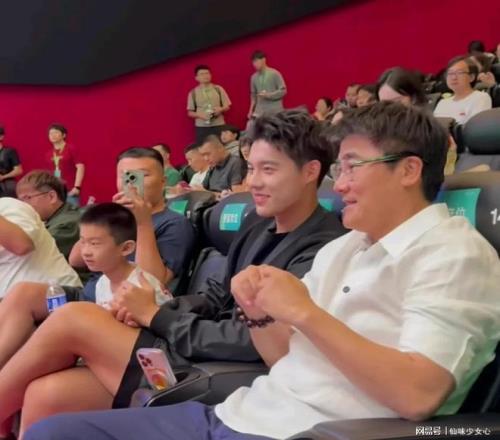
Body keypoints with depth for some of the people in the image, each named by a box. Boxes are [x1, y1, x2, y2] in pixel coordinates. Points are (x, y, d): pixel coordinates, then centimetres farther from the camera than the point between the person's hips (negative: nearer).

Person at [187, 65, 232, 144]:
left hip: (218, 125, 0)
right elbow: (190, 112, 6)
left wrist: (220, 109, -14)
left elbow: (227, 106, 8)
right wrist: (199, 115, -13)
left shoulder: (218, 89, 5)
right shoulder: (193, 93, 4)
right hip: (201, 127, 0)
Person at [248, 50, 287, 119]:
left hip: (275, 112, -4)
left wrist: (268, 95, -17)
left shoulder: (274, 74, -5)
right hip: (260, 112, 4)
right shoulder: (254, 77, 8)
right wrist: (251, 110, 7)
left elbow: (283, 91, -6)